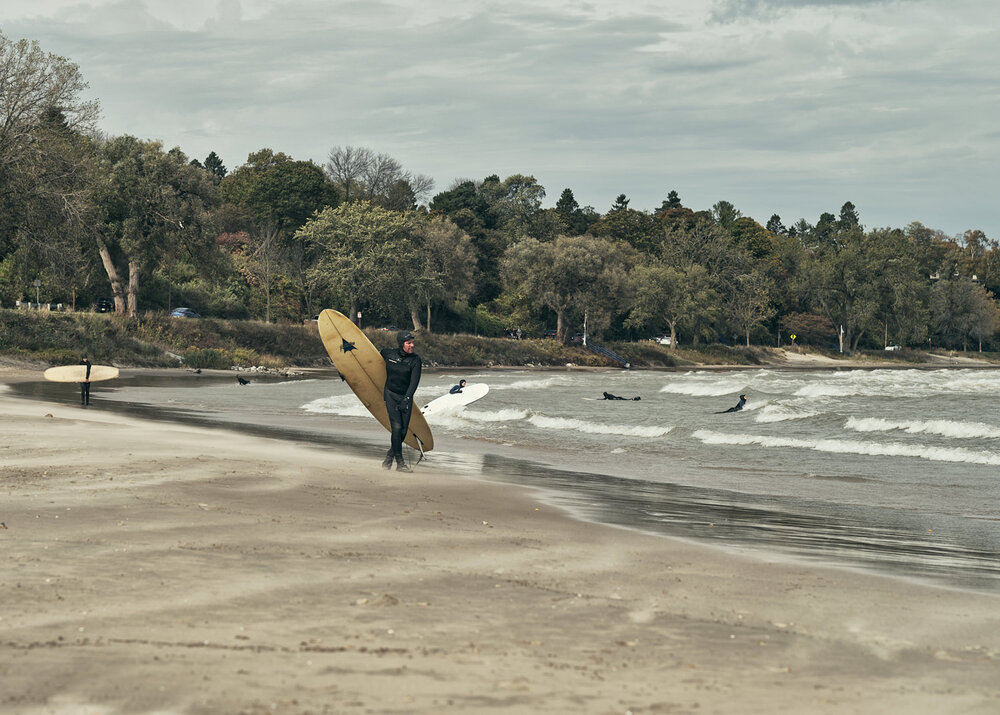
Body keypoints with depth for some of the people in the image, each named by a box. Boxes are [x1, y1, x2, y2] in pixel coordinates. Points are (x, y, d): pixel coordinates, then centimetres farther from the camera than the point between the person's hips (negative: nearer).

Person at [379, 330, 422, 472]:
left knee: (403, 431, -1)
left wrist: (406, 399, -31)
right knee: (396, 427, -15)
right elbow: (380, 354, 20)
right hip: (390, 394, -1)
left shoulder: (415, 360, -9)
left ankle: (390, 455, 27)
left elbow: (414, 382, -18)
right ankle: (400, 463, -12)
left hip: (406, 396, 1)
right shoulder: (388, 353, -5)